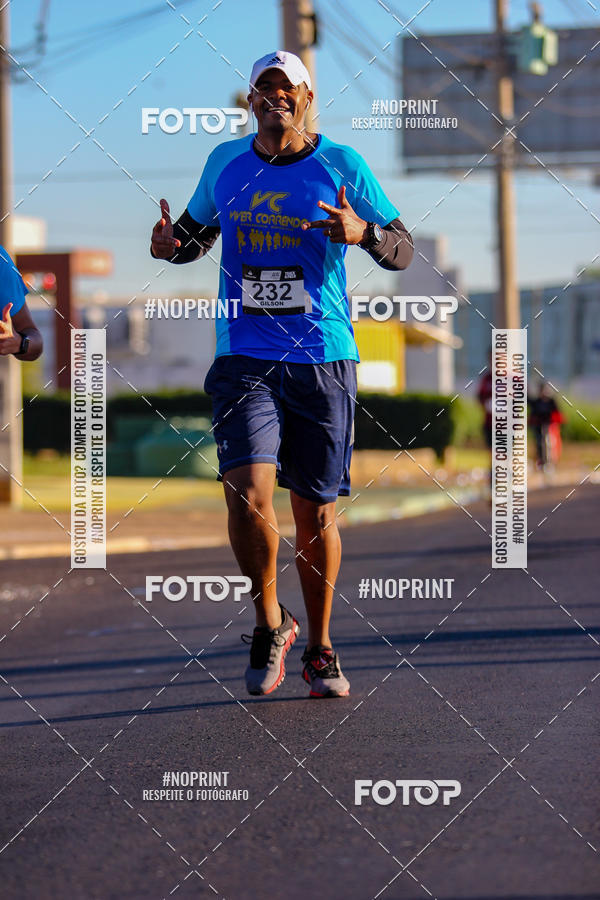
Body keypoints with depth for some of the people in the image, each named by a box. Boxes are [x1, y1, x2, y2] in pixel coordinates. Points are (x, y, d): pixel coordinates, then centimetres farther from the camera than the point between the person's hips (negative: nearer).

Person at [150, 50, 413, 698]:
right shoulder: (224, 163, 9)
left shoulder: (343, 166, 2)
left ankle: (318, 650, 23)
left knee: (316, 513, 5)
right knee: (248, 493, -18)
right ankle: (270, 623, 6)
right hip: (243, 359, 1)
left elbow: (402, 251, 6)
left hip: (323, 360, -1)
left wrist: (362, 233, -16)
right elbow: (196, 232, 24)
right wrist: (169, 244, 0)